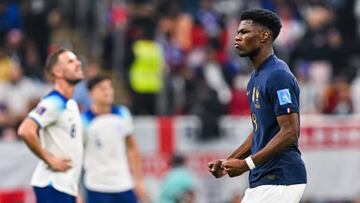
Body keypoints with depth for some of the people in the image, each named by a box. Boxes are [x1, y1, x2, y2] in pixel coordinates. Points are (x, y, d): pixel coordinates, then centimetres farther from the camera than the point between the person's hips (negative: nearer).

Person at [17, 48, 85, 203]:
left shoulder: (72, 104, 16)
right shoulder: (53, 103, -15)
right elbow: (25, 131, -28)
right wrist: (49, 160, -20)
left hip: (67, 186, 10)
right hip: (53, 185, -10)